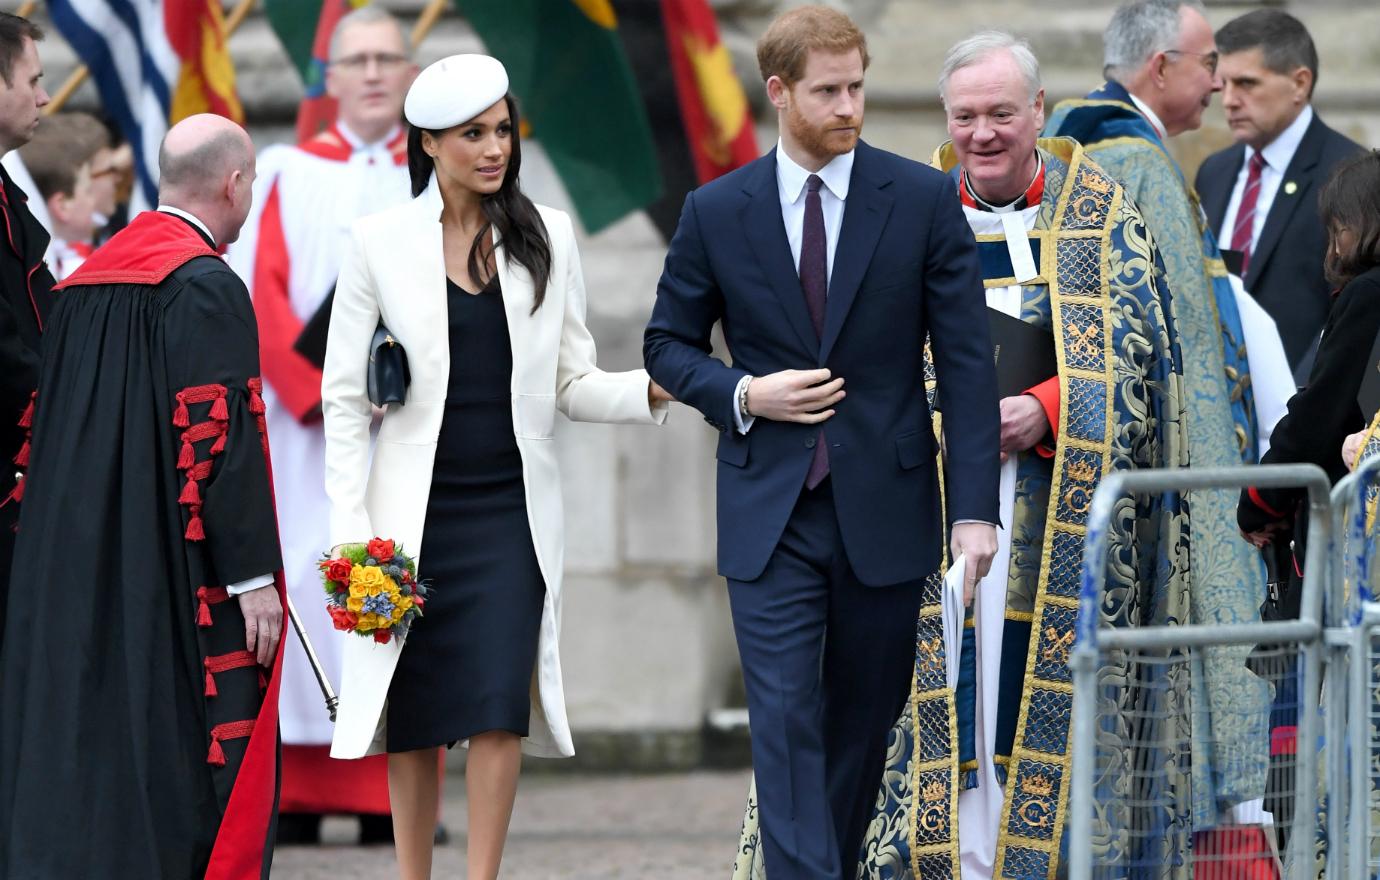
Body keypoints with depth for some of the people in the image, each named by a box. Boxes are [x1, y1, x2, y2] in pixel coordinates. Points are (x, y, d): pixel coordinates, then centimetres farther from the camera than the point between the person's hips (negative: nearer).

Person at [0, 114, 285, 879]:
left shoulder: (82, 285, 13)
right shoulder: (207, 288, -13)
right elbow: (219, 441, -18)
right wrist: (254, 577, -16)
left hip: (76, 574, 8)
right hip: (176, 582, -8)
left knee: (84, 744, 10)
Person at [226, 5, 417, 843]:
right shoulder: (288, 176, 9)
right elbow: (262, 296, 0)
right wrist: (323, 391, -12)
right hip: (306, 426, -1)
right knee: (305, 588, -5)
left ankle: (394, 802, -1)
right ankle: (294, 797, -5)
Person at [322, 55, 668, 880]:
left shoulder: (548, 238, 4)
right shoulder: (380, 242, -1)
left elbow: (574, 384, 6)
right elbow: (345, 397, 1)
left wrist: (653, 389, -14)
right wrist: (350, 529, -6)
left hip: (512, 507, 1)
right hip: (416, 507, -1)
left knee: (499, 701, -10)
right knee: (414, 711, 3)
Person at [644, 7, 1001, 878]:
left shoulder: (925, 200, -1)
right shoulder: (717, 212, 1)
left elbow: (968, 363, -3)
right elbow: (669, 345, 12)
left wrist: (976, 510, -11)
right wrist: (741, 394, -9)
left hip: (886, 509, 1)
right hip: (770, 513, -1)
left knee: (866, 724, 10)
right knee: (787, 723, -9)